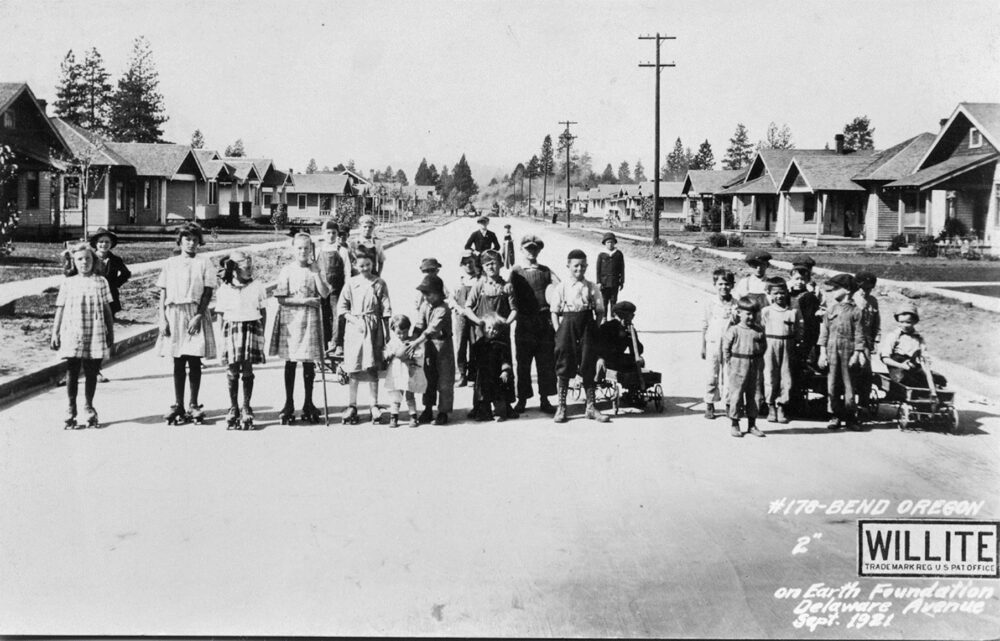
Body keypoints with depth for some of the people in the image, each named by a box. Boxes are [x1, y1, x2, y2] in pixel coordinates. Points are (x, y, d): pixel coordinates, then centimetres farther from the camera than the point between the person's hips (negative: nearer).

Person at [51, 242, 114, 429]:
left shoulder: (101, 282, 6)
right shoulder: (68, 283, 4)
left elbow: (107, 309, 8)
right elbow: (60, 309, 6)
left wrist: (111, 332, 7)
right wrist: (55, 333, 2)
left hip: (95, 335, 1)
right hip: (72, 334, -1)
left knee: (91, 372, 6)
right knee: (72, 372, 1)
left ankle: (89, 408, 18)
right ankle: (71, 410, 10)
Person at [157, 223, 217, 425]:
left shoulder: (203, 264, 4)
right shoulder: (170, 264, 10)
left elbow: (208, 293, -1)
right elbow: (163, 293, 8)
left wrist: (198, 316, -12)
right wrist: (163, 319, -1)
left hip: (195, 315, -2)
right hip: (174, 314, 2)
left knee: (194, 362, -1)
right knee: (178, 363, 4)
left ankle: (194, 405, 8)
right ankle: (178, 406, 9)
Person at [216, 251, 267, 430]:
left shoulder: (257, 286, 5)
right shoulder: (224, 289, 4)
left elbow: (263, 312, 10)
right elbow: (221, 314, 8)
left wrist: (261, 332, 5)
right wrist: (223, 333, 1)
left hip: (252, 328, 0)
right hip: (231, 328, 0)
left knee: (247, 370, -2)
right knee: (232, 371, 0)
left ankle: (246, 410, 7)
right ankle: (233, 409, 12)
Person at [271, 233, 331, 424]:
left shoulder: (314, 270, 7)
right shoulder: (287, 270, -1)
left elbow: (324, 294, -5)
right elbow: (281, 299, -7)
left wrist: (316, 273, -11)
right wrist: (305, 301, -14)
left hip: (310, 320, 2)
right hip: (291, 320, -2)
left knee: (309, 363, 5)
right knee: (290, 362, 3)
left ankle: (308, 404, 15)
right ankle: (289, 405, 11)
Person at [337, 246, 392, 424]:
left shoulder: (380, 284, 3)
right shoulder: (351, 282, 4)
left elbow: (385, 309, 4)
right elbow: (342, 307, 5)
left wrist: (386, 332, 2)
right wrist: (353, 319, -9)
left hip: (373, 329, -1)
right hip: (354, 327, 1)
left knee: (372, 368, 0)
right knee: (353, 368, 1)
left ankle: (374, 405, 8)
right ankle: (352, 406, 9)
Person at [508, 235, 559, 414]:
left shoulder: (544, 270, 9)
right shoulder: (516, 272, 4)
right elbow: (512, 296, -2)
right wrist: (515, 313, -12)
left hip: (544, 320, 2)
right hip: (524, 322, -2)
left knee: (546, 362, 3)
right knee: (523, 362, 4)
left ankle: (544, 399, 10)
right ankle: (522, 400, 13)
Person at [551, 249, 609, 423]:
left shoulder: (592, 288, 5)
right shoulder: (561, 288, 2)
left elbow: (599, 311, 7)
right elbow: (555, 312, 2)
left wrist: (595, 329, -4)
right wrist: (558, 331, -7)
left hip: (587, 325, 1)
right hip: (567, 325, -1)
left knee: (588, 367, 5)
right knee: (564, 367, 3)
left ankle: (591, 407, 14)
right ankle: (561, 407, 13)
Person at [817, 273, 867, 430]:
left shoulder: (855, 311, -2)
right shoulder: (831, 309, 9)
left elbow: (859, 334, -3)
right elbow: (824, 331, 8)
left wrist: (856, 354, -9)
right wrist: (822, 353, 3)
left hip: (848, 352, -3)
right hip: (831, 351, 3)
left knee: (849, 385, 2)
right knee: (832, 385, 3)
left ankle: (849, 417, 8)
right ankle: (835, 416, 10)